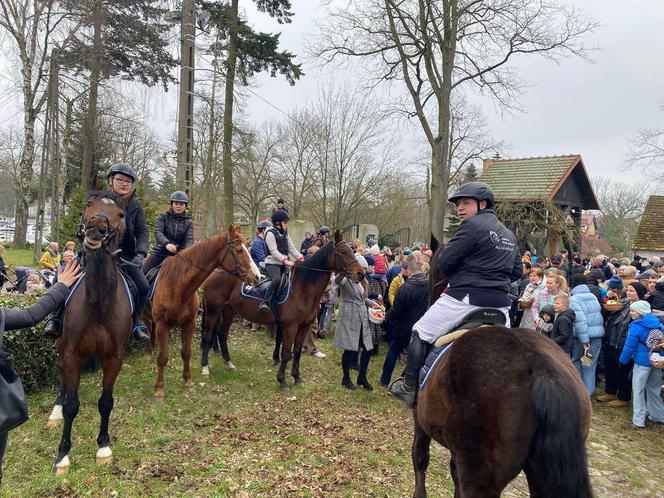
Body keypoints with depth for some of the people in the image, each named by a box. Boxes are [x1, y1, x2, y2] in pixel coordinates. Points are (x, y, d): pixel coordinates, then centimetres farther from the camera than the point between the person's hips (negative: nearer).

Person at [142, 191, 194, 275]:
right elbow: (157, 232, -14)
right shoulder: (163, 216, 1)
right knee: (143, 272, -7)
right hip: (160, 252, -1)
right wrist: (166, 243, -35)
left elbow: (189, 239, -6)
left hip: (178, 254, 1)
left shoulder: (188, 222, 5)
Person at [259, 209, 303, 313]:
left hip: (284, 264, 8)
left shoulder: (285, 234, 18)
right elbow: (274, 251, -16)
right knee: (277, 279, -32)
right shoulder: (270, 233, -6)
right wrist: (285, 261, -26)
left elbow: (292, 249, 15)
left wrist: (301, 258, -1)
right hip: (272, 263, -8)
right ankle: (265, 302, -35)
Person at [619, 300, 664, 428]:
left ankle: (639, 420, 6)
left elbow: (629, 347, -11)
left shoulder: (636, 327, -14)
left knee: (638, 389, 4)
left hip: (642, 361, -6)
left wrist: (623, 360, 2)